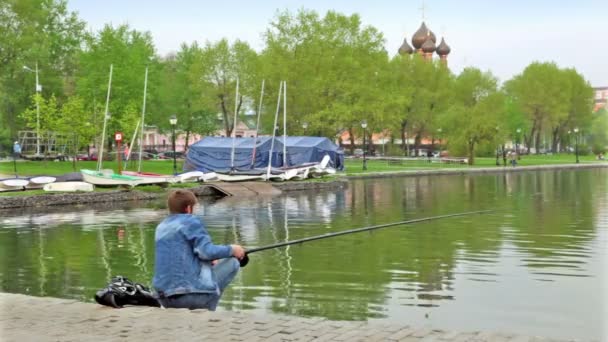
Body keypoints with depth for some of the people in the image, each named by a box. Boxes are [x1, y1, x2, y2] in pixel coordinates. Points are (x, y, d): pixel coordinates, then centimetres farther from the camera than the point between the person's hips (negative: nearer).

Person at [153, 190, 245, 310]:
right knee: (232, 262, 9)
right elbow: (206, 251, -14)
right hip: (190, 293, -8)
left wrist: (209, 260, 33)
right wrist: (231, 250, 2)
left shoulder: (161, 227, 19)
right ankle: (204, 312, 5)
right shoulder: (191, 221, -2)